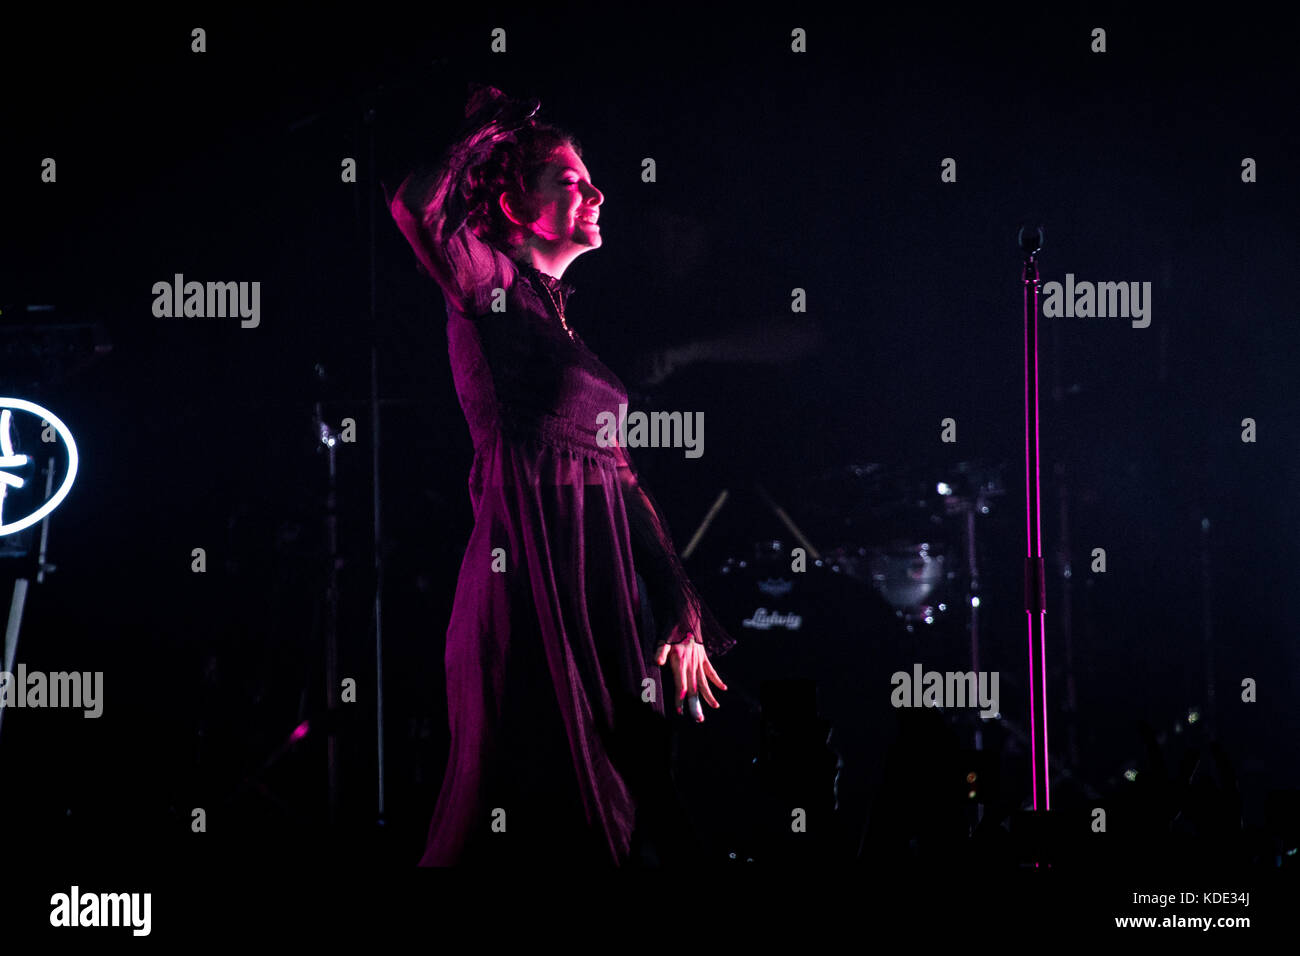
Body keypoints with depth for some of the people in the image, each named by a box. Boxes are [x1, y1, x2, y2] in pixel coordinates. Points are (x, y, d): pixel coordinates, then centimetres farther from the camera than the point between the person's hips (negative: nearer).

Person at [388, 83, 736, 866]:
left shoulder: (565, 317, 20)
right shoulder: (491, 292, -1)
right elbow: (416, 207, -23)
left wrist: (683, 619, 16)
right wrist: (490, 132, -5)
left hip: (603, 588, 8)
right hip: (531, 582, -8)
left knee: (618, 806, 8)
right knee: (531, 810, -6)